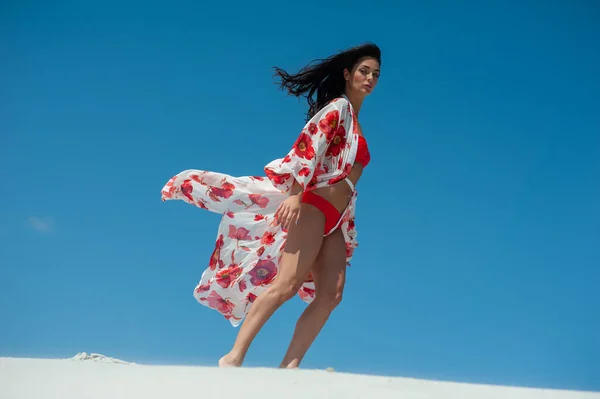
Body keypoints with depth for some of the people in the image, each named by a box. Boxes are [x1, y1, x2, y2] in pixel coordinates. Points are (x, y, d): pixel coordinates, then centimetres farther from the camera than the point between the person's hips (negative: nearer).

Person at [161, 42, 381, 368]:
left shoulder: (353, 122, 26)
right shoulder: (337, 107, 1)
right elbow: (308, 146, -15)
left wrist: (347, 233, 23)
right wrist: (296, 194, -28)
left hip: (333, 220, 8)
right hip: (313, 206, -8)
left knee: (331, 294, -9)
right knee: (287, 283, -20)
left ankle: (288, 367, -13)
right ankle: (234, 357, -20)